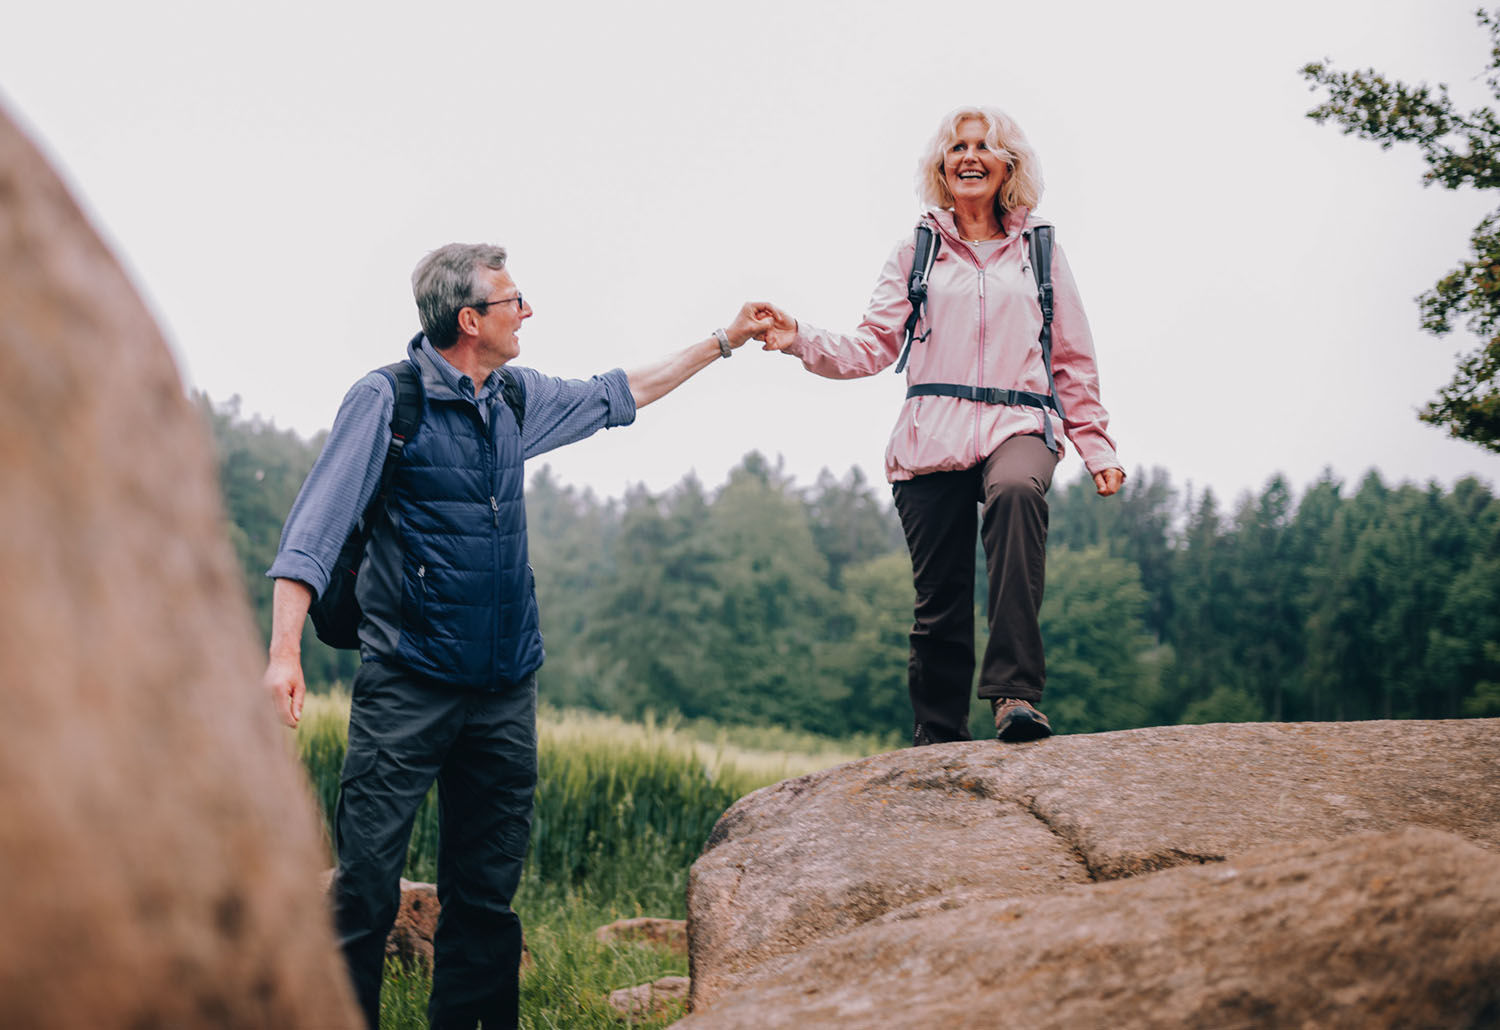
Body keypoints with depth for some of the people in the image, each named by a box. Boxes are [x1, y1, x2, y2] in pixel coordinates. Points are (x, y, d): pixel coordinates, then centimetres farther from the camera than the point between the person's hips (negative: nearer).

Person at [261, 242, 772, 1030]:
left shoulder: (518, 398, 11)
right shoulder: (387, 399, -8)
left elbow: (617, 396, 29)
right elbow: (315, 528, -13)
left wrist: (722, 343, 33)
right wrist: (285, 652, -24)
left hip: (504, 687, 6)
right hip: (408, 689, -6)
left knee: (486, 891, 10)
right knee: (365, 886, -9)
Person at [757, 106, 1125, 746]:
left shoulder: (1040, 250, 17)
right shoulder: (916, 252, 16)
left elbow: (1074, 362, 19)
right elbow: (875, 346, 8)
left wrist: (1098, 448, 13)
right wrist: (800, 340, -9)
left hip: (1018, 427, -1)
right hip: (933, 438, 1)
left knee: (1017, 492, -37)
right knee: (939, 602, -1)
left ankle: (1015, 692, -40)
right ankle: (937, 742, 15)